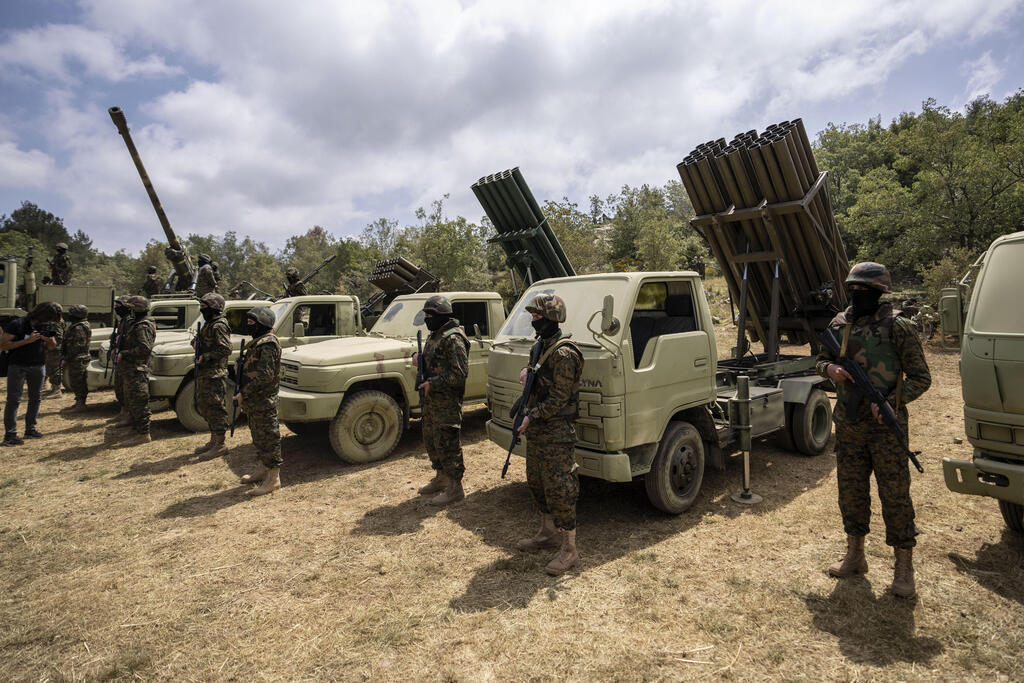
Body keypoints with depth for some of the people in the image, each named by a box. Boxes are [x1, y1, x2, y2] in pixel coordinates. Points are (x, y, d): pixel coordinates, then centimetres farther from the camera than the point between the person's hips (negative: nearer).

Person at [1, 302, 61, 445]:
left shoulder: (46, 326, 7)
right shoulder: (17, 324, -9)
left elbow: (52, 346, 16)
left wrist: (49, 339, -7)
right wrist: (27, 341, -22)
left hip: (38, 367, 5)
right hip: (17, 366, -5)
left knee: (35, 398, 8)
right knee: (13, 400, -7)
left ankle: (30, 429, 18)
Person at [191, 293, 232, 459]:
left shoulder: (219, 326, -14)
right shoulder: (209, 324, 17)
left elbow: (225, 349, -22)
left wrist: (205, 357, -19)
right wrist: (197, 342, 10)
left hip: (214, 375, -11)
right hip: (204, 373, 11)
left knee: (215, 409, -6)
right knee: (203, 406, 17)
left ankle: (220, 445, 1)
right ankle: (213, 441, 26)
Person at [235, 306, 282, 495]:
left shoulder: (268, 344, -18)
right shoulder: (257, 342, 15)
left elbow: (265, 376, -23)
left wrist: (244, 394, -18)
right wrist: (244, 393, 9)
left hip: (264, 401, -10)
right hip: (254, 401, 10)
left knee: (269, 437, -4)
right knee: (258, 436, 20)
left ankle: (273, 478, 3)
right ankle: (261, 470, 33)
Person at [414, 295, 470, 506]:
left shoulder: (453, 338, -18)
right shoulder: (434, 336, 14)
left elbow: (460, 373, -23)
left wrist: (432, 384, -21)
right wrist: (419, 360, 3)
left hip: (447, 402, -10)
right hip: (431, 399, 10)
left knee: (447, 443, -3)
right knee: (431, 441, 20)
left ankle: (455, 488, 8)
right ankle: (441, 478, 35)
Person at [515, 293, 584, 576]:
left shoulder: (563, 353, -20)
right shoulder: (541, 345, 10)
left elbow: (560, 398, -21)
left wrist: (531, 417, -18)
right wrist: (526, 371, 4)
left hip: (556, 433, -10)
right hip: (537, 430, 10)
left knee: (559, 489, -3)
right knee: (537, 482, 20)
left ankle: (569, 549, 9)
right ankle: (548, 533, 37)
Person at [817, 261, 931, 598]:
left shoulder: (897, 328, -8)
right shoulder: (839, 324, 5)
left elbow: (921, 377, -5)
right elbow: (822, 359, 16)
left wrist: (891, 403, -20)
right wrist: (831, 369, -7)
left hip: (886, 428, -4)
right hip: (848, 427, 4)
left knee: (895, 494, 3)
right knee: (850, 492, 13)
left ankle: (904, 567, 18)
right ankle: (855, 556, 29)